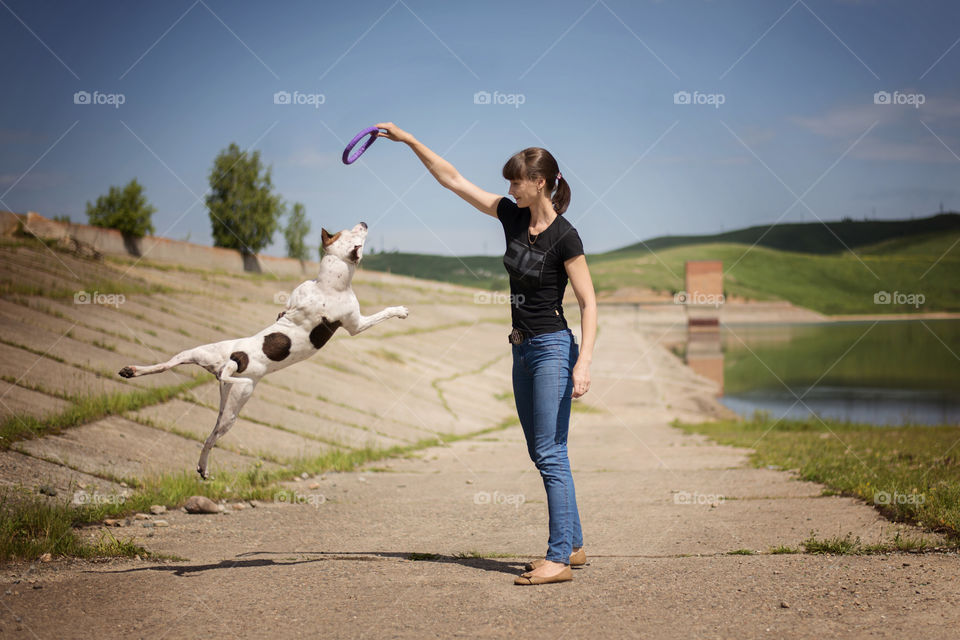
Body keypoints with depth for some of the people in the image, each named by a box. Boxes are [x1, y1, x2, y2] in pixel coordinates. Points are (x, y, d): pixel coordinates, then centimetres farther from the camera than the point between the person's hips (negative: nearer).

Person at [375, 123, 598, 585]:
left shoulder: (564, 237, -14)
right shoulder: (513, 217, 6)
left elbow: (588, 303, -14)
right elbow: (453, 180, 10)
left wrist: (583, 364, -23)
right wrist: (409, 140, 8)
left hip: (552, 348, -8)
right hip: (522, 348, 8)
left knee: (550, 454, -11)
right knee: (541, 454, 12)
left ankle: (559, 559, -10)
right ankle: (572, 545, 20)